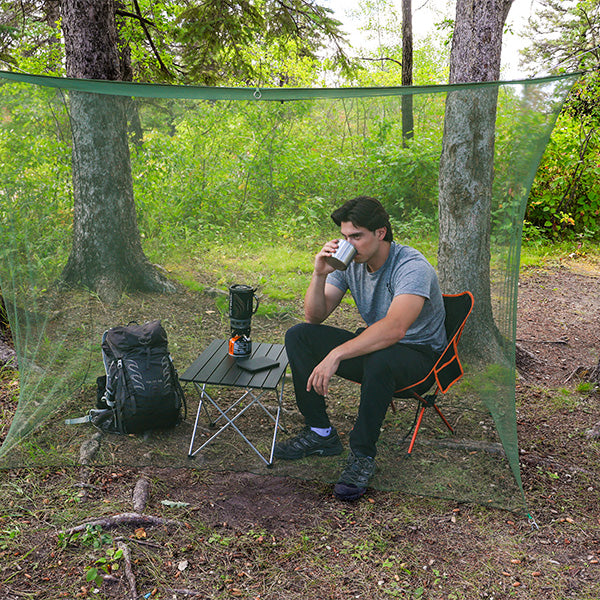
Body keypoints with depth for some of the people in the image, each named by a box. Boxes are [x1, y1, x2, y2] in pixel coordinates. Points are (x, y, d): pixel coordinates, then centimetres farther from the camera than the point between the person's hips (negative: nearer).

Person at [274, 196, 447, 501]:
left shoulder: (412, 266, -25)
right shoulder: (348, 262, -4)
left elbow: (394, 329, -41)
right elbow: (314, 317, -3)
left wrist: (335, 355, -45)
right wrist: (320, 275, -20)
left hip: (419, 353, -7)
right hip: (373, 344, 7)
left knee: (378, 360, -41)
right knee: (297, 335, -7)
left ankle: (362, 455, -21)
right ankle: (320, 432, -1)